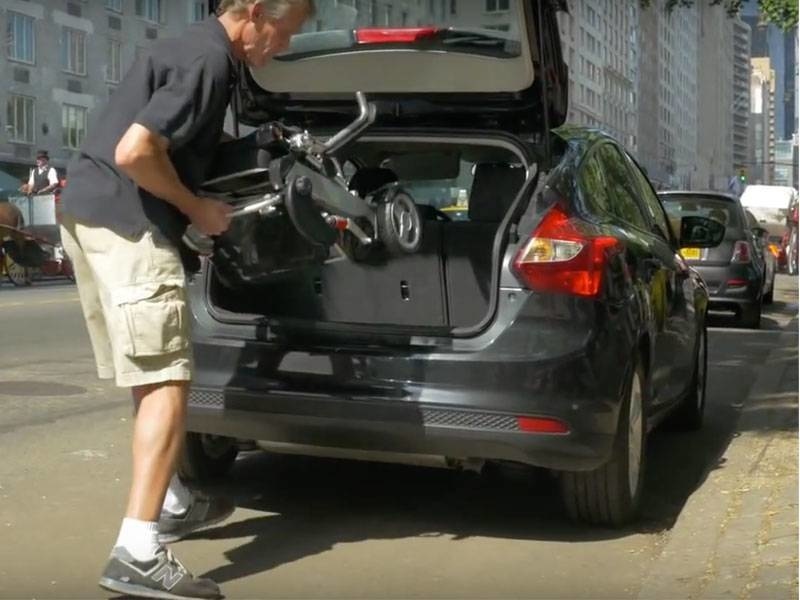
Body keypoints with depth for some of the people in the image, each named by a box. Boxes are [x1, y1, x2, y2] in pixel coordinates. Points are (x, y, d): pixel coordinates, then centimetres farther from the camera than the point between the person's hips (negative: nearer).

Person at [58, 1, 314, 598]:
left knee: (151, 378, 19)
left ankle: (172, 503, 33)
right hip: (125, 220, -10)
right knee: (167, 382, -10)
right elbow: (134, 151, -23)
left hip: (91, 211, 10)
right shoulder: (209, 60, -15)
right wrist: (196, 208, -10)